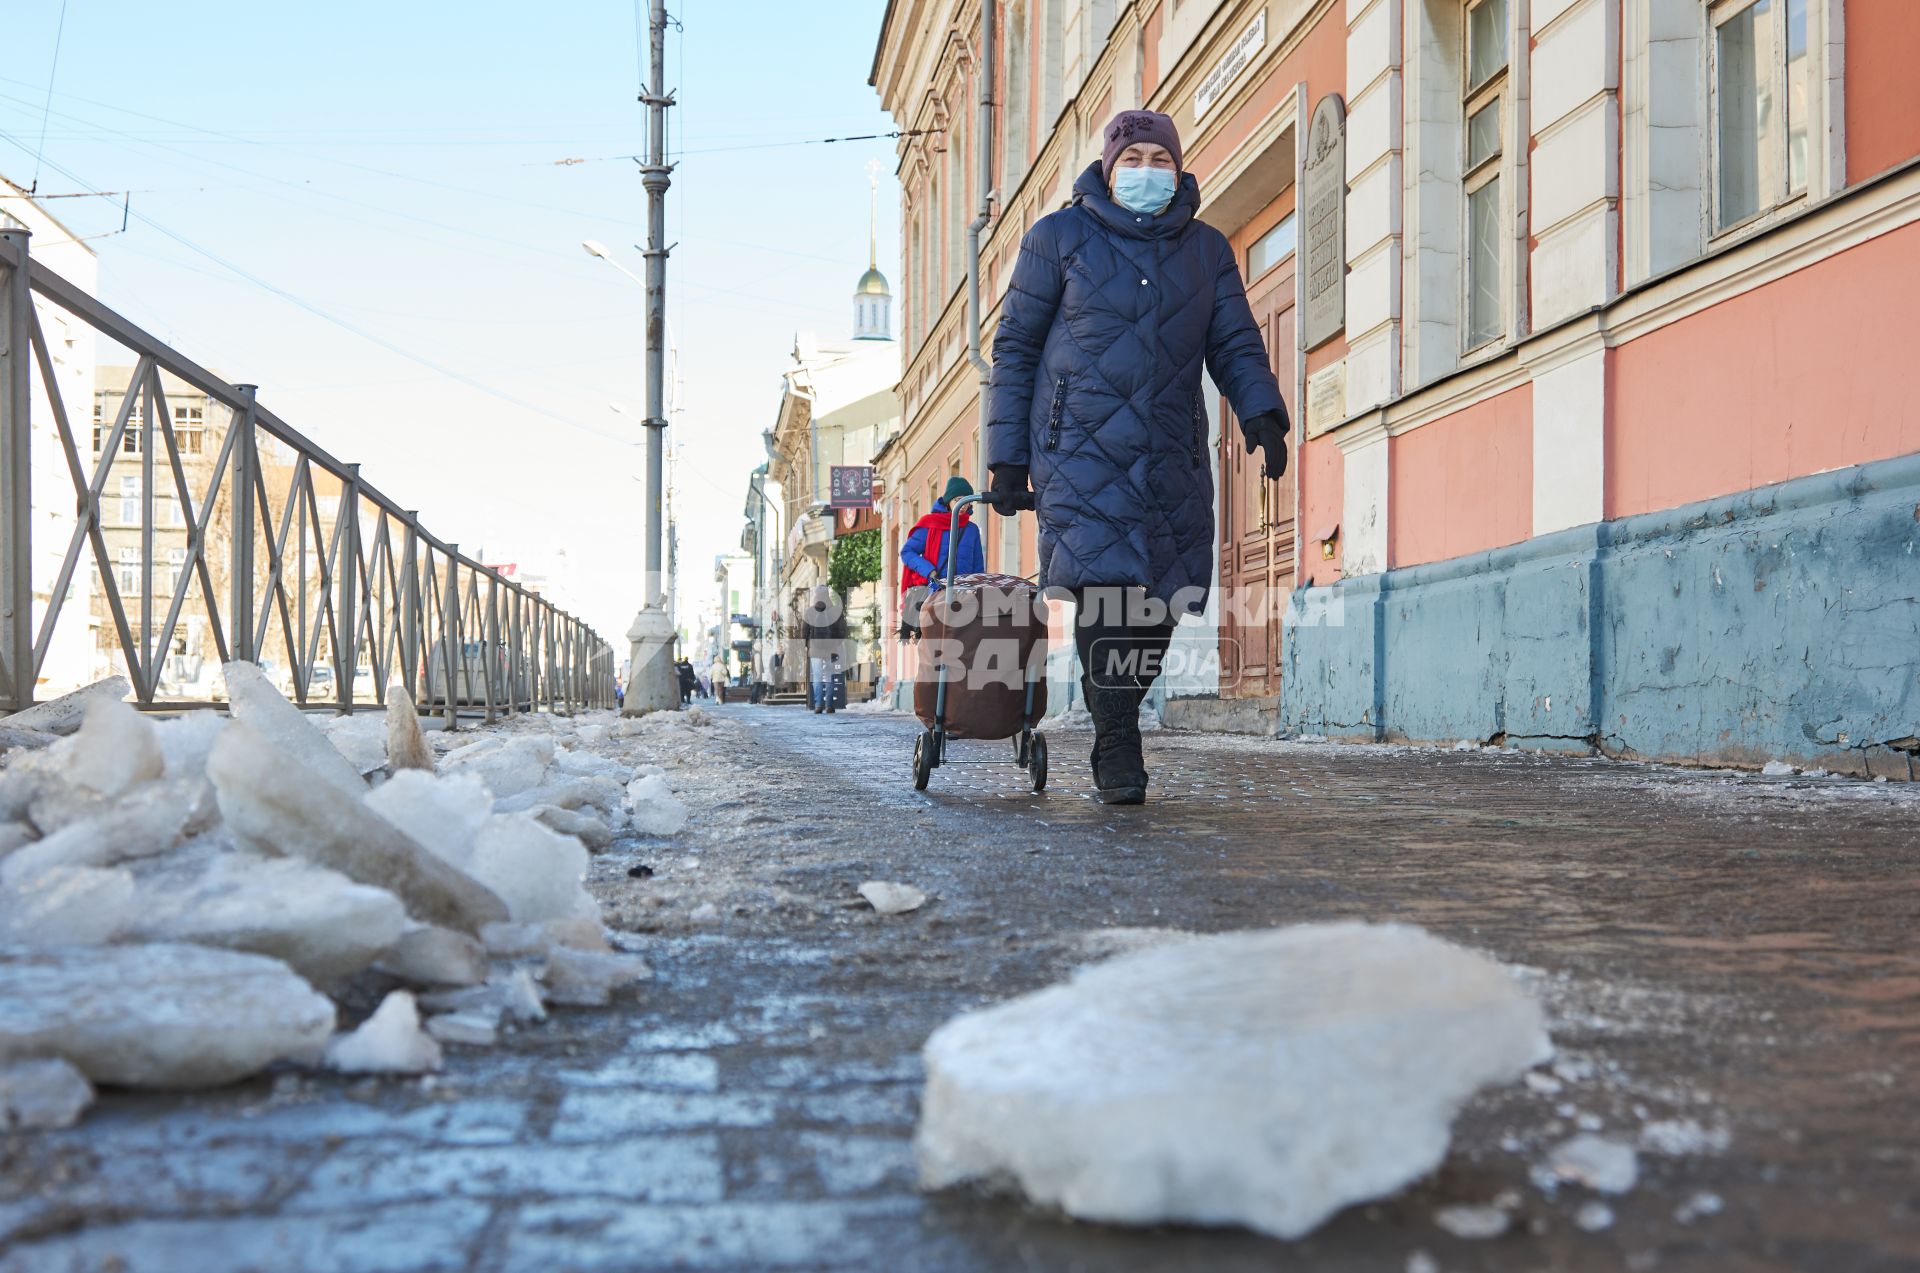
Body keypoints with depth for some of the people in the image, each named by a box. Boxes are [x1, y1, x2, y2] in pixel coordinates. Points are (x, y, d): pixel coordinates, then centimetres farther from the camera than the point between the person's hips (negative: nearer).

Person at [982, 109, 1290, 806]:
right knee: (1106, 583, -20)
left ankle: (1113, 717, 22)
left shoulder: (1207, 250, 16)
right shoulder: (1059, 238, 6)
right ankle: (1117, 745, -8)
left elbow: (1236, 344, 12)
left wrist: (1261, 413, -9)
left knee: (1164, 598, -2)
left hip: (1172, 457, 4)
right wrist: (1007, 456, 1)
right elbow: (1015, 347, 7)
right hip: (1081, 445, -3)